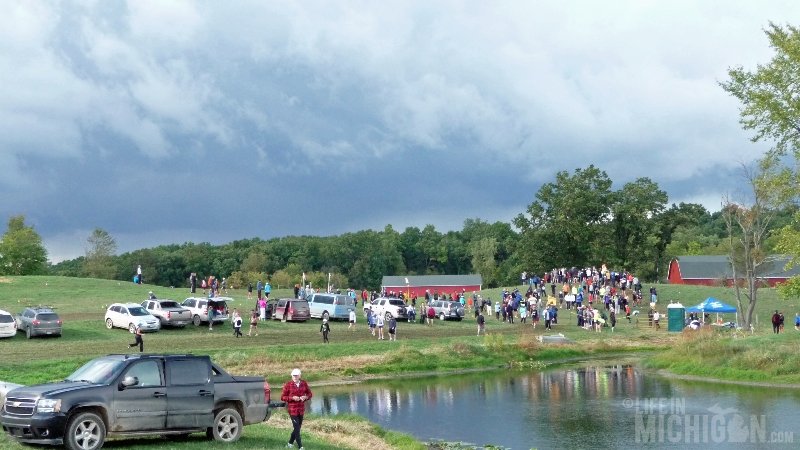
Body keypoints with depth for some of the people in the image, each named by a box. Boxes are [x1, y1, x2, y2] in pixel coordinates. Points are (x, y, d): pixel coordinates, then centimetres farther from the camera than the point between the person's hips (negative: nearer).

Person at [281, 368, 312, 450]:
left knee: (298, 427, 13)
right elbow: (282, 397, -5)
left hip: (301, 409, 5)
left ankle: (290, 443, 32)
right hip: (292, 409, -5)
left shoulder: (304, 383, 2)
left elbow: (310, 394, 11)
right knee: (296, 428, -8)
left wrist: (305, 397, -11)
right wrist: (292, 398, -20)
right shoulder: (288, 384, -9)